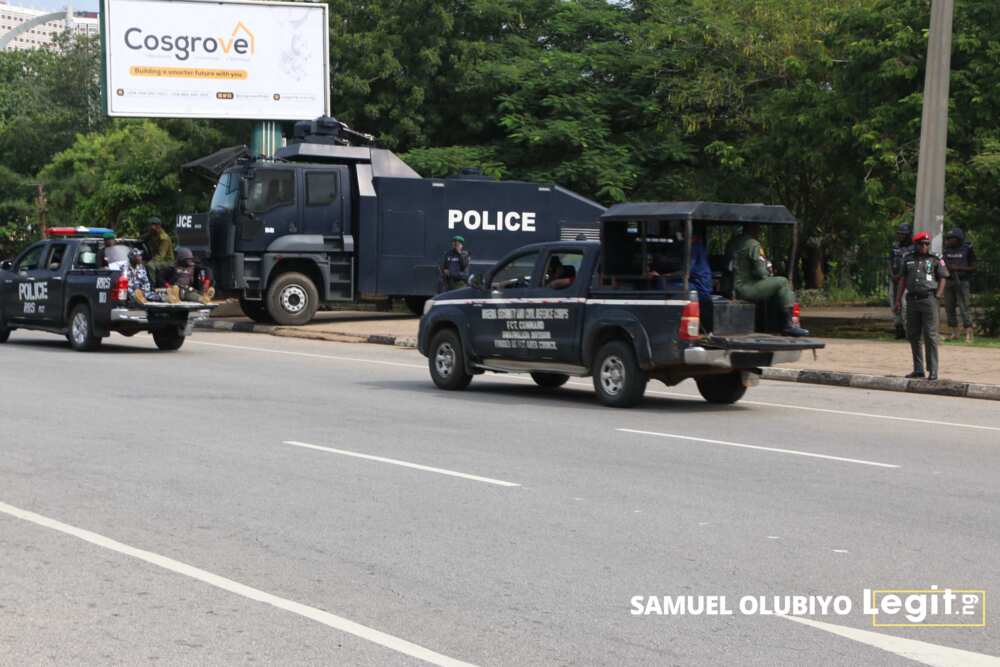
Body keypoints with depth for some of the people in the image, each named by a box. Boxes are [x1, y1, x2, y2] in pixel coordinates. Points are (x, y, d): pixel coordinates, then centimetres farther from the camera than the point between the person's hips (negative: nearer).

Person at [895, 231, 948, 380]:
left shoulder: (935, 260, 1)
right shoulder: (908, 260, 11)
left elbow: (943, 278, 3)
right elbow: (903, 280, 14)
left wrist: (937, 297, -6)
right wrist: (898, 299, 10)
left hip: (928, 299, -4)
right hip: (912, 300, 4)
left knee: (930, 336, -7)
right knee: (913, 336, 7)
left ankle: (933, 371, -6)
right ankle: (918, 369, 16)